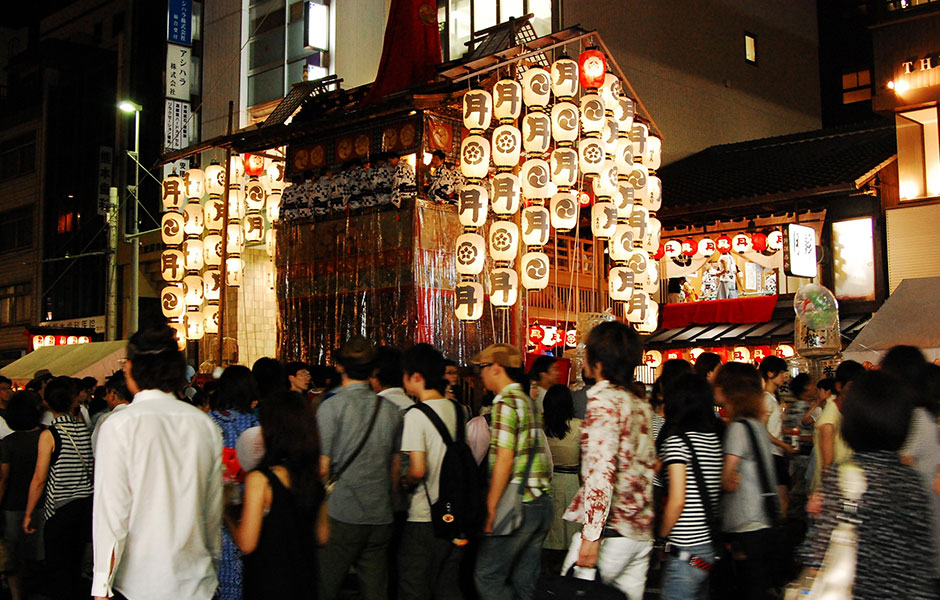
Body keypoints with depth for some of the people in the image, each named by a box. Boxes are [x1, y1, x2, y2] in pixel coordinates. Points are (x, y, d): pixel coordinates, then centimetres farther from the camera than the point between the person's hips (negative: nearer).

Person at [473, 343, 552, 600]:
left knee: (487, 576, -1)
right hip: (542, 503, 9)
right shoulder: (530, 402, 16)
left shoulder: (505, 403, -11)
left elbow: (504, 458, -19)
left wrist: (491, 508, -15)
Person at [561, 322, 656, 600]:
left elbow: (601, 471, -21)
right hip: (642, 532, 8)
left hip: (611, 533, -8)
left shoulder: (603, 400, -13)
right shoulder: (641, 402, 13)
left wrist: (591, 535, -22)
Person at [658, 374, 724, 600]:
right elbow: (723, 488, 11)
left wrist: (663, 534, -2)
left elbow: (677, 500, -17)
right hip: (712, 544, 8)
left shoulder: (677, 439, -13)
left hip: (685, 549, -8)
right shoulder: (717, 437, 7)